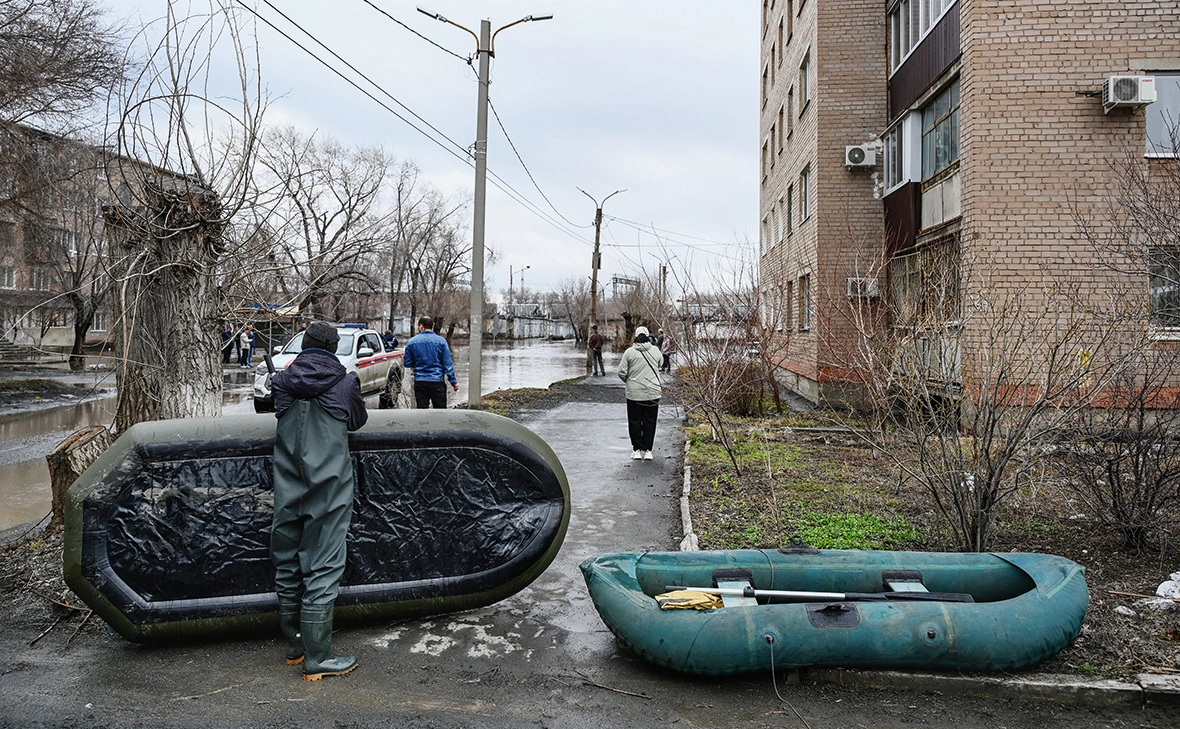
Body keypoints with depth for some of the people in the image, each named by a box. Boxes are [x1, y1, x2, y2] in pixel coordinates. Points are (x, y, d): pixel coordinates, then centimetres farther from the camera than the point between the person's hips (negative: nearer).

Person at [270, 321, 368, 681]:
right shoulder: (345, 382, -3)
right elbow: (358, 420, 12)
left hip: (287, 492, 4)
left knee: (287, 569, 14)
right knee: (323, 570, 0)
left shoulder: (282, 383, 3)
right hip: (328, 491, -4)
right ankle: (317, 659, 3)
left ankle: (294, 646, 28)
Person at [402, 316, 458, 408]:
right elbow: (448, 364, -4)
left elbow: (407, 363, 6)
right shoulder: (441, 341, -2)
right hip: (437, 382, -1)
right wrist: (454, 382, 2)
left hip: (419, 382, 1)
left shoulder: (412, 342, 1)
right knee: (440, 413, 5)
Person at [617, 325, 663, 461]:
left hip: (634, 393, -1)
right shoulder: (655, 350, -2)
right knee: (650, 422, 9)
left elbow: (622, 372, -5)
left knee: (634, 421, 9)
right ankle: (647, 450, 11)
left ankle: (637, 450, 10)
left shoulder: (629, 352, -7)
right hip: (652, 393, 1)